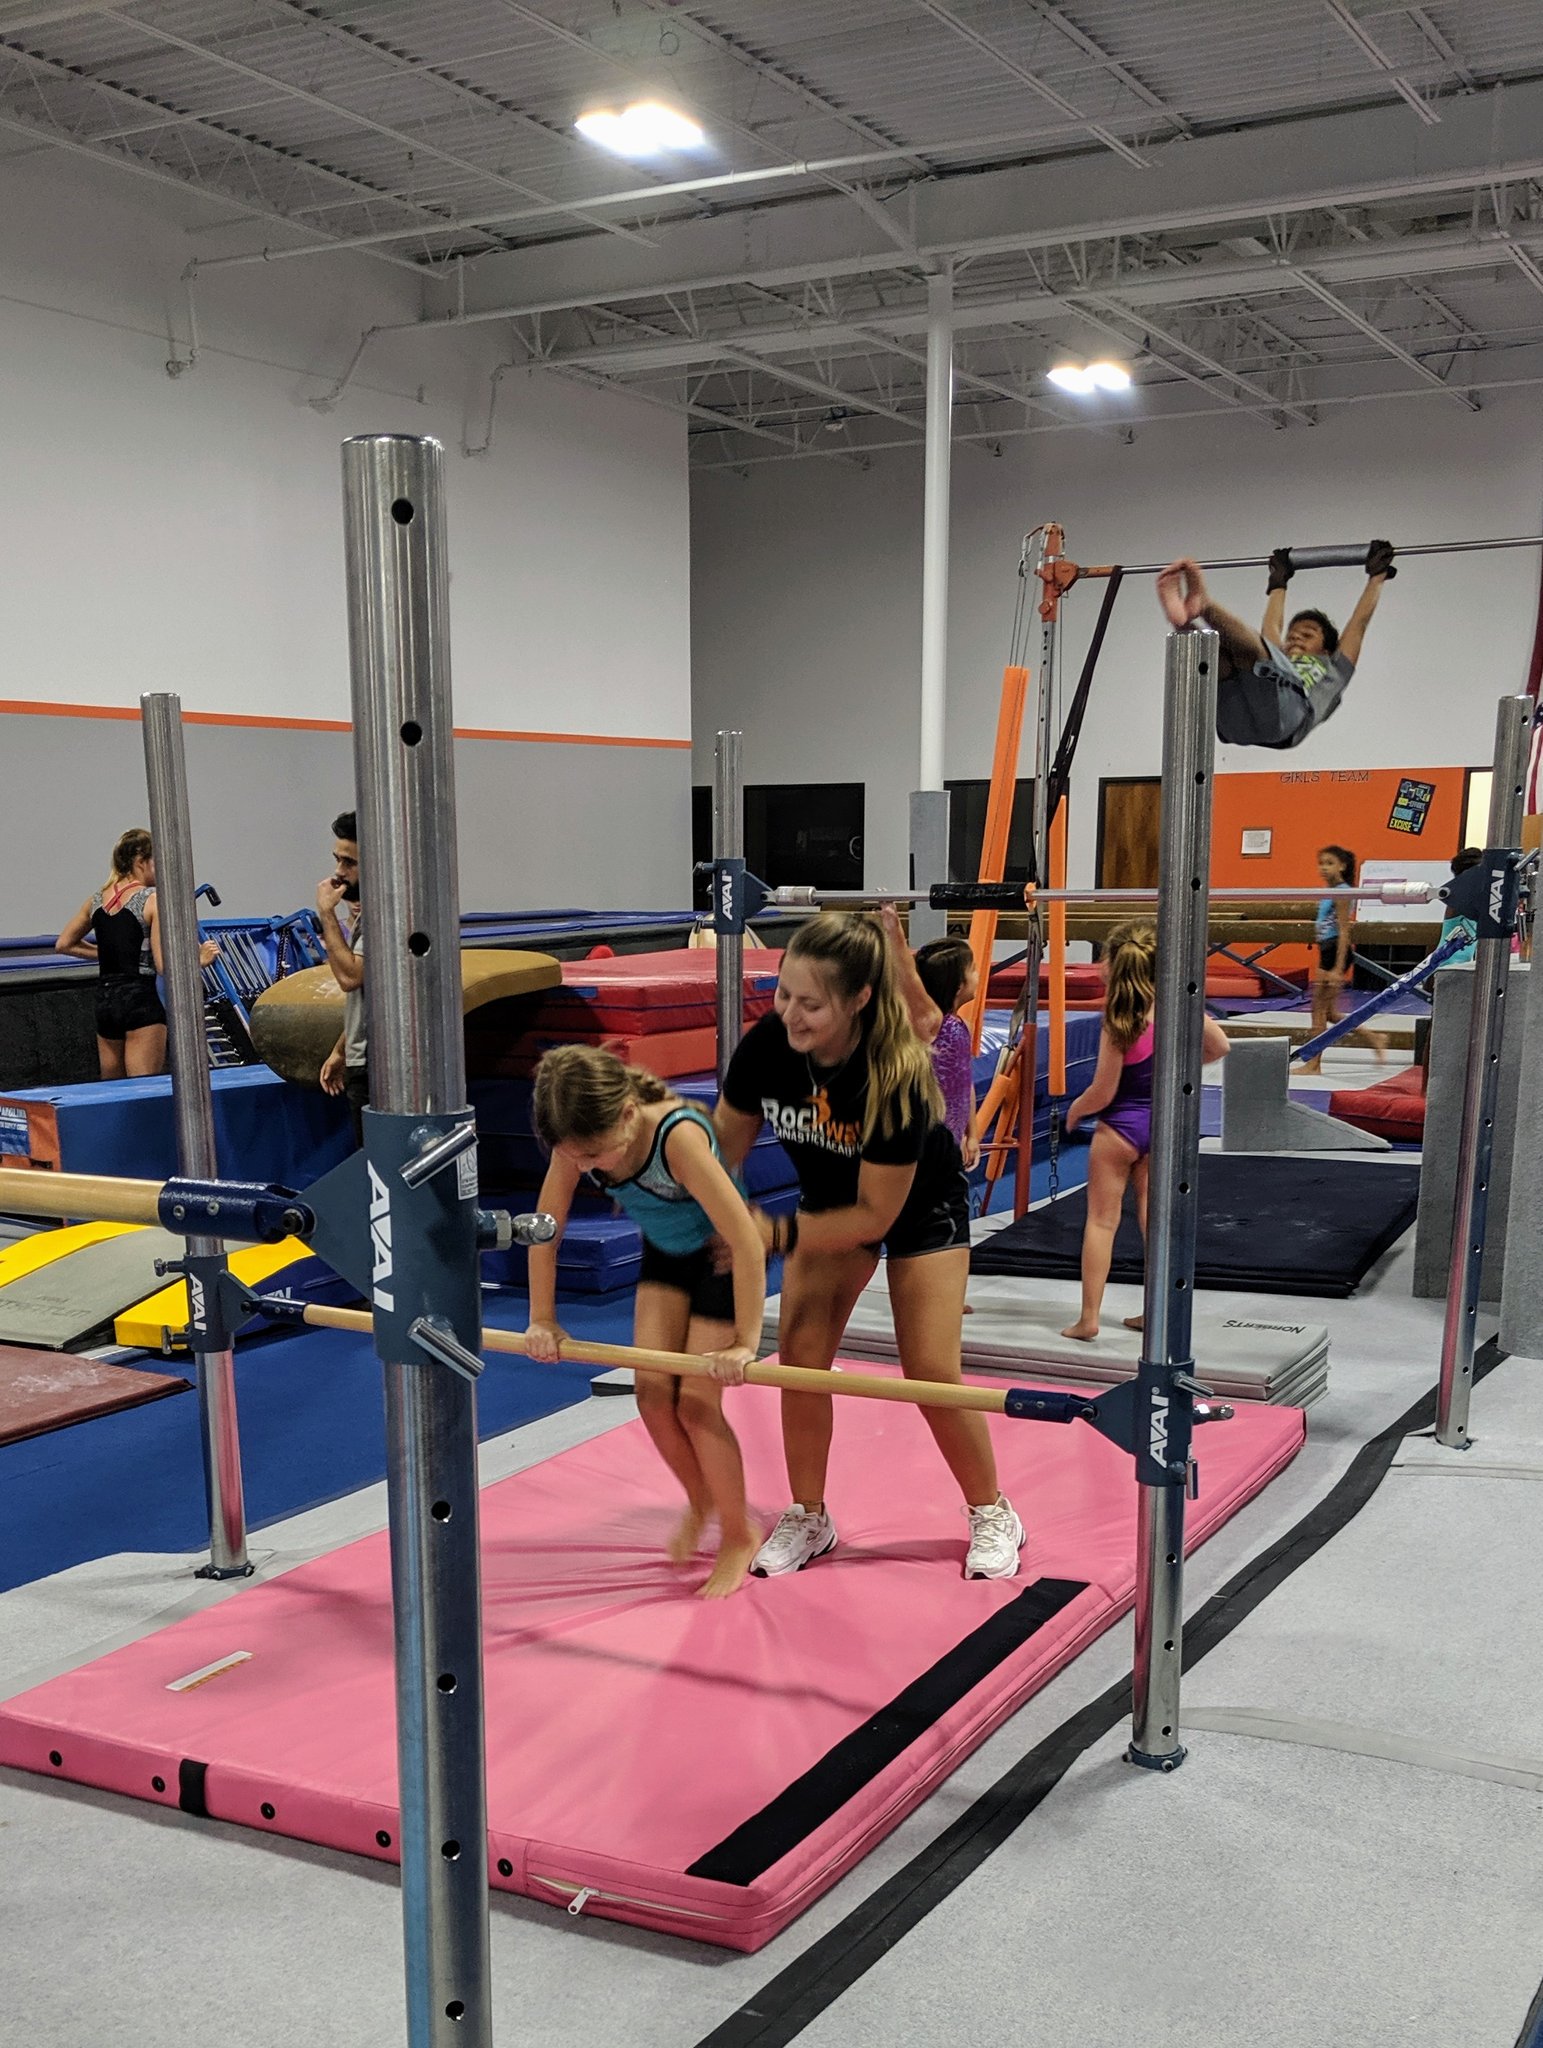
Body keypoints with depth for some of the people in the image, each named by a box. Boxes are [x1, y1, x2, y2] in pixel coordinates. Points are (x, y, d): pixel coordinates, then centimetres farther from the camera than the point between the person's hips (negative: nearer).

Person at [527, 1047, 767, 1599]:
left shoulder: (679, 1136, -40)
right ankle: (701, 1502, 26)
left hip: (719, 1257, -5)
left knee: (696, 1403, -5)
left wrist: (745, 1344, -34)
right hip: (664, 1253, 6)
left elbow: (747, 1242, -39)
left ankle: (739, 1537, 16)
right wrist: (542, 1319, -4)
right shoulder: (581, 1139, -22)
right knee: (652, 1391, -1)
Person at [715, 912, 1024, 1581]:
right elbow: (724, 1147, -11)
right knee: (800, 1354, -6)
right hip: (828, 1199, 4)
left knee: (930, 1370, -6)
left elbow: (875, 1215, -30)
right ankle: (808, 1518, 12)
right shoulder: (765, 1045, -28)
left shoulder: (896, 1076, -38)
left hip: (919, 1205, -4)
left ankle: (992, 1514, 16)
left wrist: (777, 1235, -34)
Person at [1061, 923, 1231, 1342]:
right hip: (1161, 1123, 5)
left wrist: (1074, 1111, 3)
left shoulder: (1118, 1022, -20)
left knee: (1101, 1220, 4)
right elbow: (1219, 1047, 4)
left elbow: (1102, 1093, -17)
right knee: (1153, 1216, 14)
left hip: (1120, 1127, -5)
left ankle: (1089, 1317, 5)